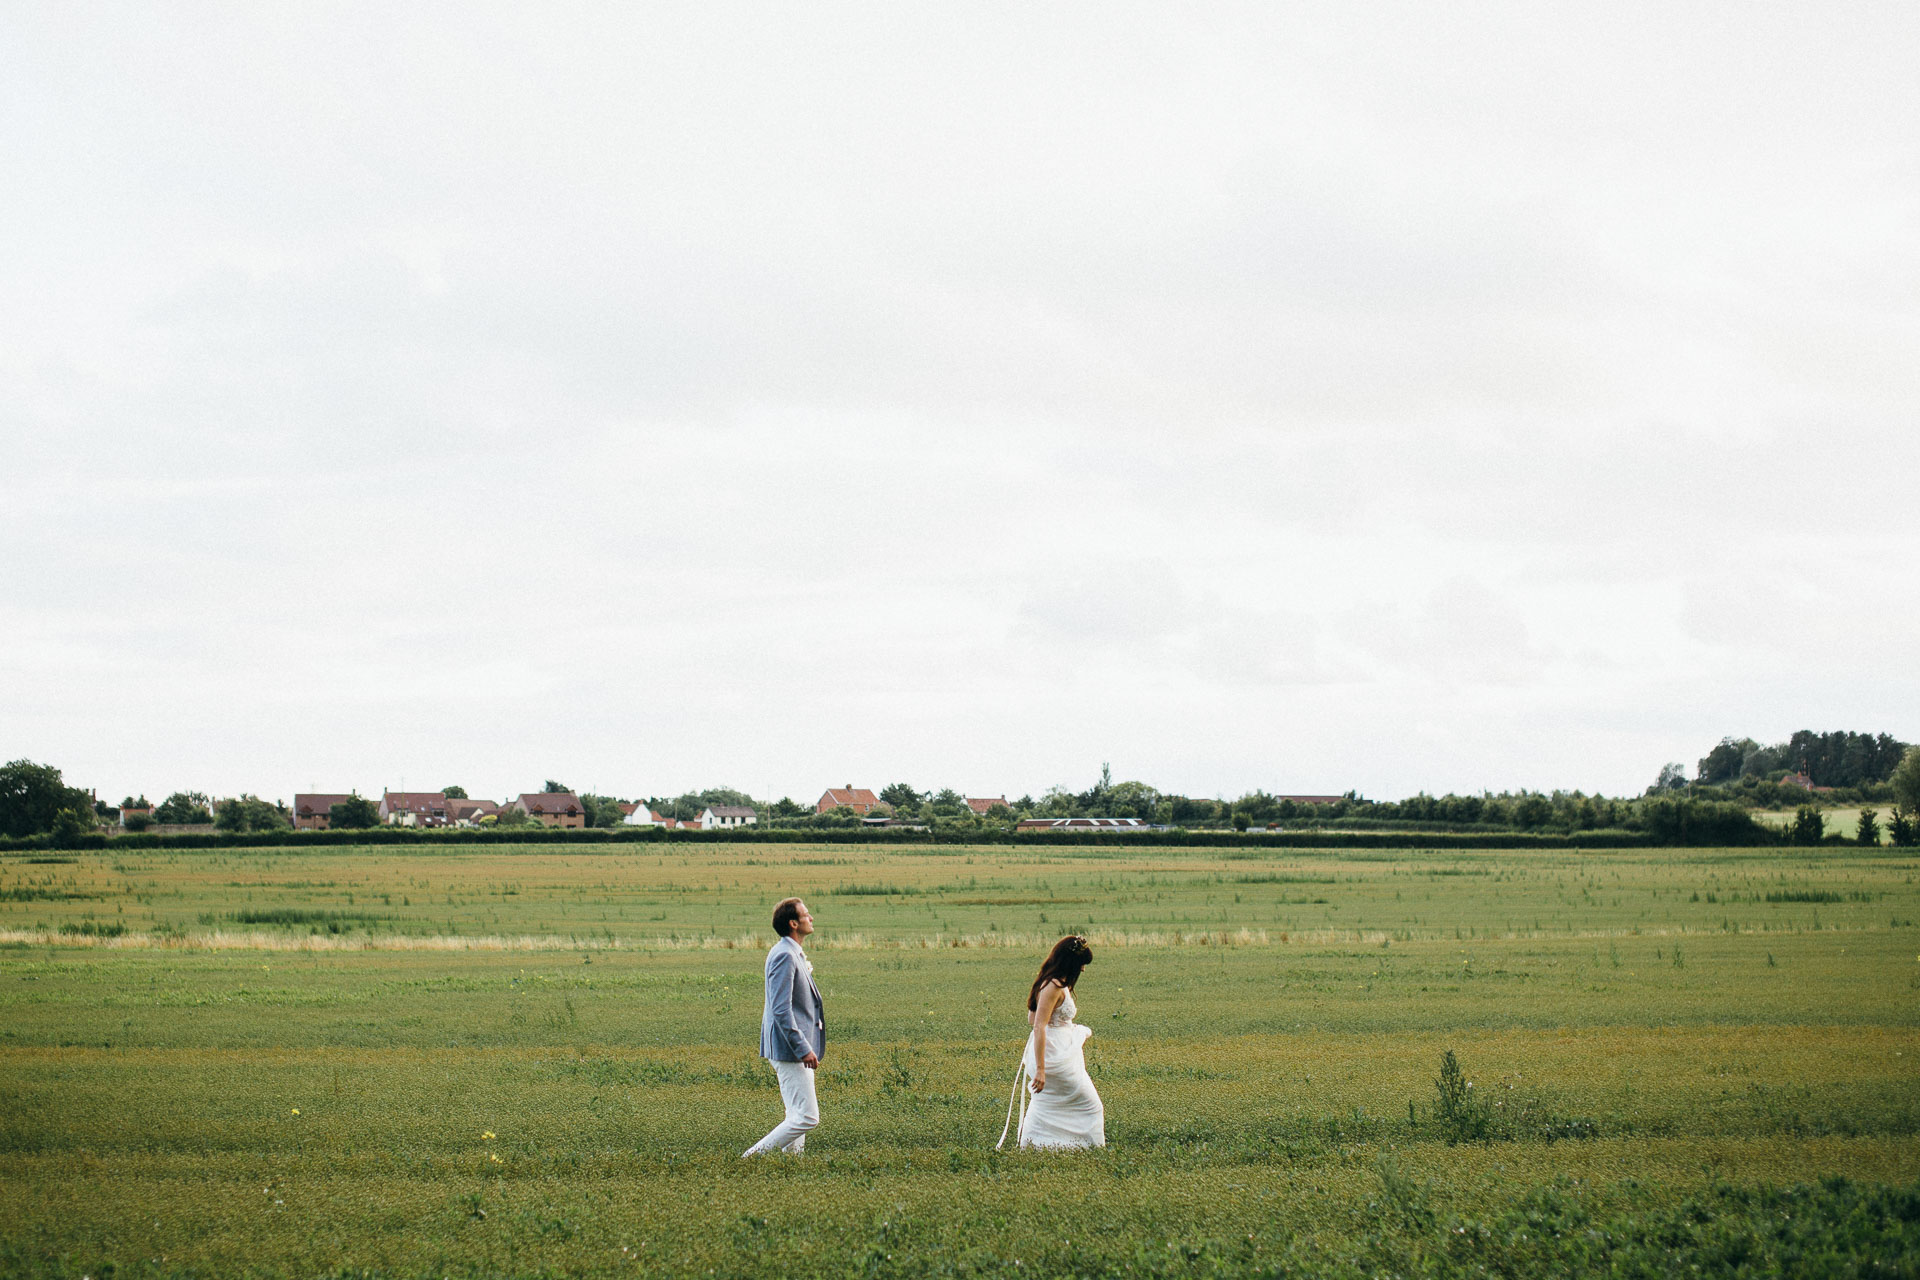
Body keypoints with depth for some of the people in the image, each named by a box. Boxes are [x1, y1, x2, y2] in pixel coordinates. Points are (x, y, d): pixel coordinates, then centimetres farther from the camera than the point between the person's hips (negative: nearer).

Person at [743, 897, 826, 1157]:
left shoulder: (794, 954, 16)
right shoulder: (784, 956, -17)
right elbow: (781, 1009, -23)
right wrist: (803, 1049, -23)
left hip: (796, 1050, 11)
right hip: (789, 1050, -11)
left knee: (798, 1116, 13)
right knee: (807, 1117, -11)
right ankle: (754, 1157, -7)